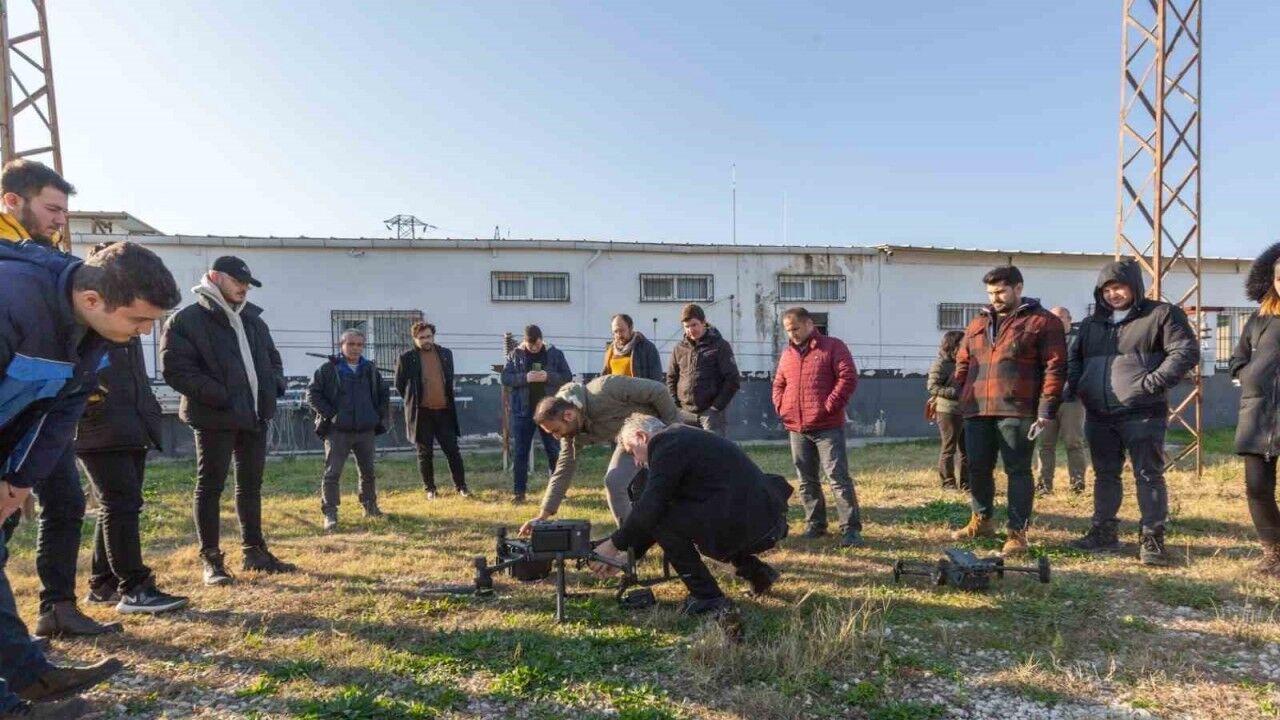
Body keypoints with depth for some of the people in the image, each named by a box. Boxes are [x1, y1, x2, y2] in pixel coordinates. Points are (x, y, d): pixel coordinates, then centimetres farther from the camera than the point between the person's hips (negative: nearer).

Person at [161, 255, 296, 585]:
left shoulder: (252, 319, 16)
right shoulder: (186, 320, -6)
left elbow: (271, 358, 24)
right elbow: (177, 369, -14)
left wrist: (274, 386, 4)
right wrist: (219, 395, -20)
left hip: (255, 415, 7)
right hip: (214, 417, -7)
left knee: (251, 484, 13)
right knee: (211, 486, 1)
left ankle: (254, 551, 23)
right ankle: (211, 559, 10)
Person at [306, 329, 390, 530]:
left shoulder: (370, 369, 9)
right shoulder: (328, 369, -4)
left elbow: (384, 393, 19)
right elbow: (312, 393, -5)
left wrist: (379, 415, 9)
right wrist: (329, 414, -11)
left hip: (366, 430, 4)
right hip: (337, 431, -4)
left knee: (368, 471, 14)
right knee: (332, 473, -6)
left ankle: (370, 506, 28)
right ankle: (330, 514, -2)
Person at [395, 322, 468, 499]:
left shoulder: (446, 353, 7)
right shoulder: (407, 358, -4)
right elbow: (399, 385, 5)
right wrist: (413, 401, 8)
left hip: (444, 411, 3)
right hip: (421, 413, -2)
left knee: (453, 451, 5)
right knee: (425, 453, 7)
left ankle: (461, 486, 15)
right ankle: (430, 490, 18)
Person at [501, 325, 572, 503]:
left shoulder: (555, 354, 1)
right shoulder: (515, 355, 2)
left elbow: (567, 377, -2)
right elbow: (505, 378, -3)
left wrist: (548, 377, -19)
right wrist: (525, 377, -20)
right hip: (523, 412, 0)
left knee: (554, 451, 7)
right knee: (521, 453, 4)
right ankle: (518, 491, 12)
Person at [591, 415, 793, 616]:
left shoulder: (667, 445, -7)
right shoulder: (686, 439, 22)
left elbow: (650, 507, -15)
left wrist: (614, 544, 0)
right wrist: (630, 551, 26)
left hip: (746, 526, -10)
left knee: (660, 516, -8)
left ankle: (708, 599, 0)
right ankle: (756, 572, 23)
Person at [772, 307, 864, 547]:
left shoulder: (833, 346, -1)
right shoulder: (787, 353, 15)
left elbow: (848, 378, -10)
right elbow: (778, 385, 23)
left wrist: (830, 407, -15)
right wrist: (781, 408, 6)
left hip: (827, 427, -6)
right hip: (797, 429, 6)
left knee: (838, 477, -8)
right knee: (807, 481, 12)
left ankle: (851, 528, -3)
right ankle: (815, 524, 23)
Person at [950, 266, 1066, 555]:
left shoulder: (1043, 322, 0)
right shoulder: (977, 324, 18)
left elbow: (1055, 368, -6)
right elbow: (962, 364, 21)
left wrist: (1046, 409, -13)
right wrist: (961, 398, 11)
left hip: (1017, 412, -5)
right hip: (977, 411, 6)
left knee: (1018, 471, 2)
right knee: (978, 468, 12)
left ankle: (1017, 532, 10)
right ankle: (981, 521, 30)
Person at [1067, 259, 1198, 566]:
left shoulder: (1162, 314, -1)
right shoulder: (1091, 323, 16)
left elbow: (1187, 352, -10)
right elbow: (1075, 359, 24)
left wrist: (1152, 384, -18)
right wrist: (1077, 385, 6)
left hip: (1142, 414, -6)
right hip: (1099, 416, 6)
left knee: (1148, 476, -2)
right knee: (1105, 475, 12)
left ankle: (1152, 538, 5)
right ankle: (1104, 532, 21)